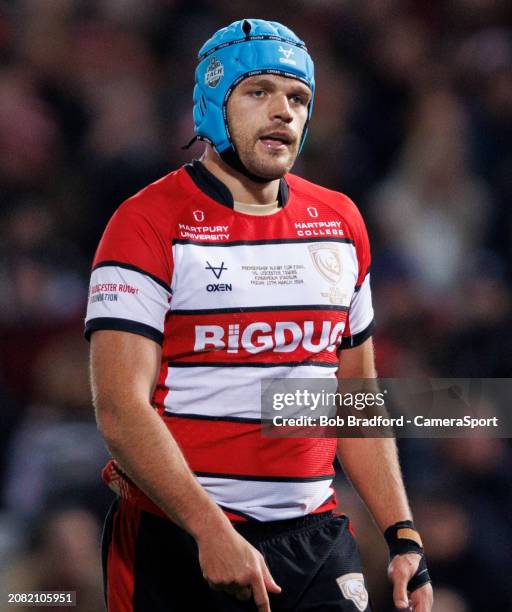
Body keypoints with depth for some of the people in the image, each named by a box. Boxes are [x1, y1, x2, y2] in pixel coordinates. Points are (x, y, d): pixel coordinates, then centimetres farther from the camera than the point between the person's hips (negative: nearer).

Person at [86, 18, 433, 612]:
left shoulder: (339, 223, 12)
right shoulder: (151, 224, -7)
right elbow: (120, 408, -15)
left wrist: (403, 537, 10)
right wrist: (213, 534, -23)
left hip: (316, 540, 5)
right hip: (179, 541, -5)